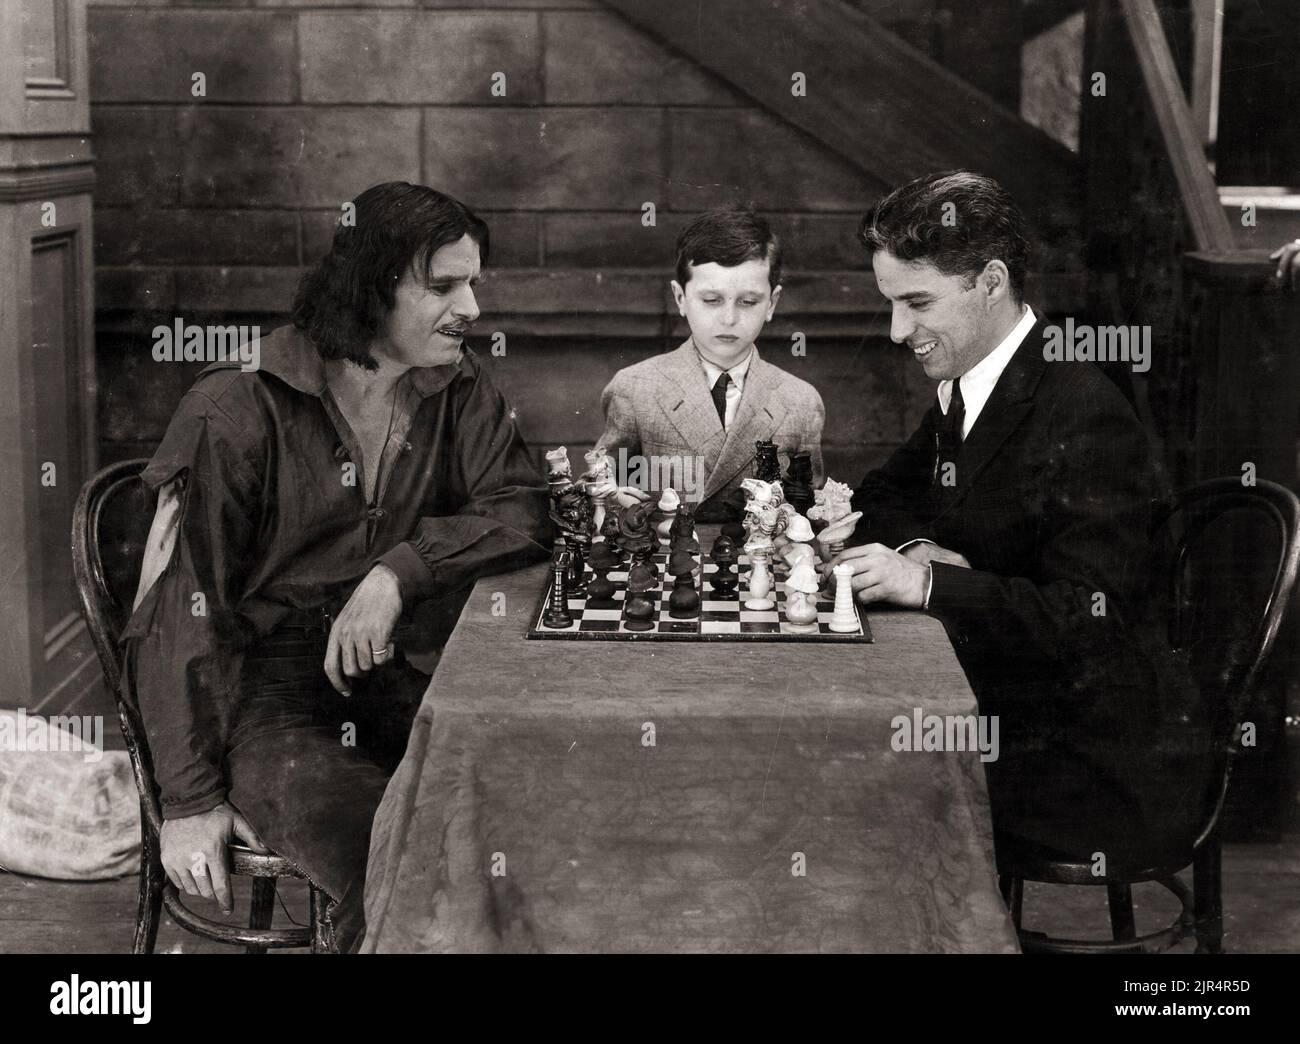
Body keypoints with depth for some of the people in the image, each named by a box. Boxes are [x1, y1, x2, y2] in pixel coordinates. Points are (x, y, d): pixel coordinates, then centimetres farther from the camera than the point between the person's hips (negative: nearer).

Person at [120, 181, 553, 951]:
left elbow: (522, 513, -3)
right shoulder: (239, 411, -11)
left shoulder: (457, 390, 5)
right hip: (253, 686, -5)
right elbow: (182, 607, -11)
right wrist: (191, 799, -14)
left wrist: (399, 571, -20)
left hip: (375, 673, 5)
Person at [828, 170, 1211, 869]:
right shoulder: (964, 391, 6)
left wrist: (928, 584, -33)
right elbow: (884, 495, 17)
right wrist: (917, 546, -5)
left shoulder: (1083, 418, -21)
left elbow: (1089, 614, -27)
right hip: (1007, 719, 8)